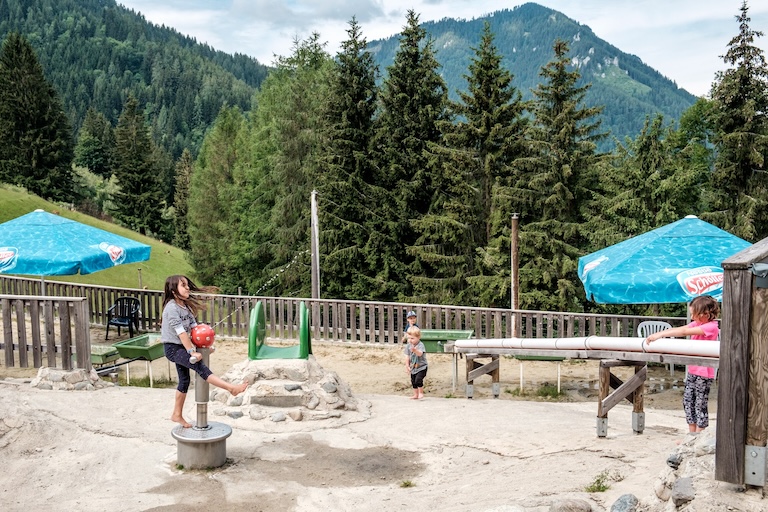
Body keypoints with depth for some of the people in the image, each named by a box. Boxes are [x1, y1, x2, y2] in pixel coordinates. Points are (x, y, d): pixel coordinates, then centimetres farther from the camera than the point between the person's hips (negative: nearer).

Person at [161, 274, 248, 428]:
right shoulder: (172, 307, -19)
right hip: (172, 348, -9)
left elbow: (193, 326, 7)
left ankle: (177, 415, 24)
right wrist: (192, 352, -25)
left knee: (184, 380, 13)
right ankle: (231, 388, -29)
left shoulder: (185, 306, 9)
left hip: (182, 347, 9)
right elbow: (181, 332, -23)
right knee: (200, 366, -19)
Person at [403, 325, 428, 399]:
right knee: (413, 382, 11)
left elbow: (420, 354, -36)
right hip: (413, 368, 6)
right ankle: (416, 395, 26)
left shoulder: (420, 345, -18)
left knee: (418, 380, -18)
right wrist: (407, 366, 0)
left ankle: (421, 393, 2)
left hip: (421, 367, -6)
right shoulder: (408, 345, 0)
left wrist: (414, 350, -55)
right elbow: (407, 357, 4)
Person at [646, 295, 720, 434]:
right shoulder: (696, 324, 8)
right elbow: (678, 329, -3)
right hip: (692, 370, 8)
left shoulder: (711, 326, -17)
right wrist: (657, 334, -18)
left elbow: (684, 332, -25)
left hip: (704, 373, -8)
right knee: (688, 401, 10)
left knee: (700, 405, 0)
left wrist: (660, 334, -29)